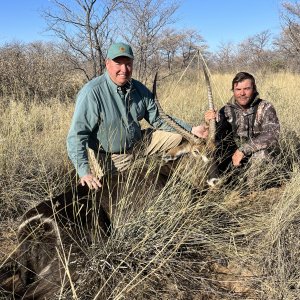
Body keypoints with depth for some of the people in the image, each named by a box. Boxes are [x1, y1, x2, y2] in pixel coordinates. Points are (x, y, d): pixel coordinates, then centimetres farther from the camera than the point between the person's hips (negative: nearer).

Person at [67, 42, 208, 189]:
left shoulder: (139, 89, -4)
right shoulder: (92, 93, -23)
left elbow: (158, 120, 4)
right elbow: (77, 135, -25)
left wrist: (191, 130, -5)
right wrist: (84, 172, -36)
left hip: (139, 142, 6)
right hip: (113, 158, -5)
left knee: (181, 136, 1)